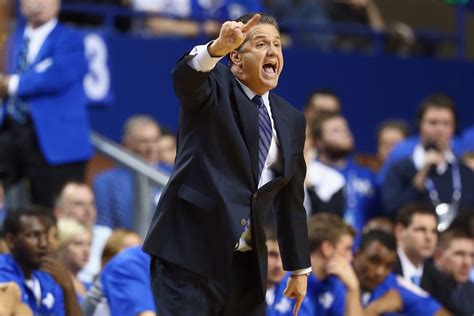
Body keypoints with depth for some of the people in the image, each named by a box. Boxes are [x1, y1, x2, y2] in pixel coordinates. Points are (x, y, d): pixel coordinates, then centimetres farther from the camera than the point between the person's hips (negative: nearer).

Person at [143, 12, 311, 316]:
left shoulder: (291, 119, 14)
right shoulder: (214, 87, -1)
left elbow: (291, 200, 19)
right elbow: (185, 75, -27)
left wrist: (300, 268, 19)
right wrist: (218, 47, -47)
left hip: (247, 266, 6)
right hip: (189, 256, -5)